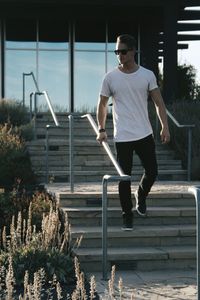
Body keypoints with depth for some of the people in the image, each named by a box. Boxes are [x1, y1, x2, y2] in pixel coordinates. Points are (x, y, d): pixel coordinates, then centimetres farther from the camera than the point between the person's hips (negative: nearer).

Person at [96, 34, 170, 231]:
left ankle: (141, 197, 34)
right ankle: (127, 215, 14)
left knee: (152, 172, 3)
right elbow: (102, 105, 7)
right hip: (122, 137, -1)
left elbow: (159, 103, 3)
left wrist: (165, 127, -5)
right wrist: (101, 130, 2)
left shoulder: (147, 75, 0)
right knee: (124, 177, 1)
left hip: (145, 134, 2)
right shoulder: (110, 78, -2)